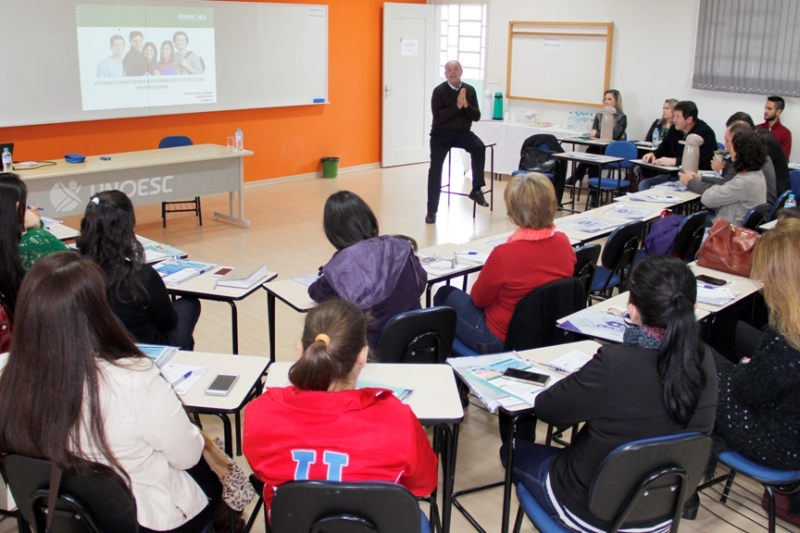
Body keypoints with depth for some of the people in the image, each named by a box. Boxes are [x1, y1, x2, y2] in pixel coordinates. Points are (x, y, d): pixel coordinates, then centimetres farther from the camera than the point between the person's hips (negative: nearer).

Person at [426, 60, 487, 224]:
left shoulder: (470, 90, 1)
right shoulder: (439, 91, -9)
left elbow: (477, 116, -1)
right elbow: (438, 117, -18)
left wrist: (466, 105, -18)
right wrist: (457, 106, -23)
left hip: (462, 132, 2)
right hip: (441, 134, -2)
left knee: (479, 147, -28)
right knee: (435, 169, -9)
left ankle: (476, 189, -17)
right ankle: (431, 211, 0)